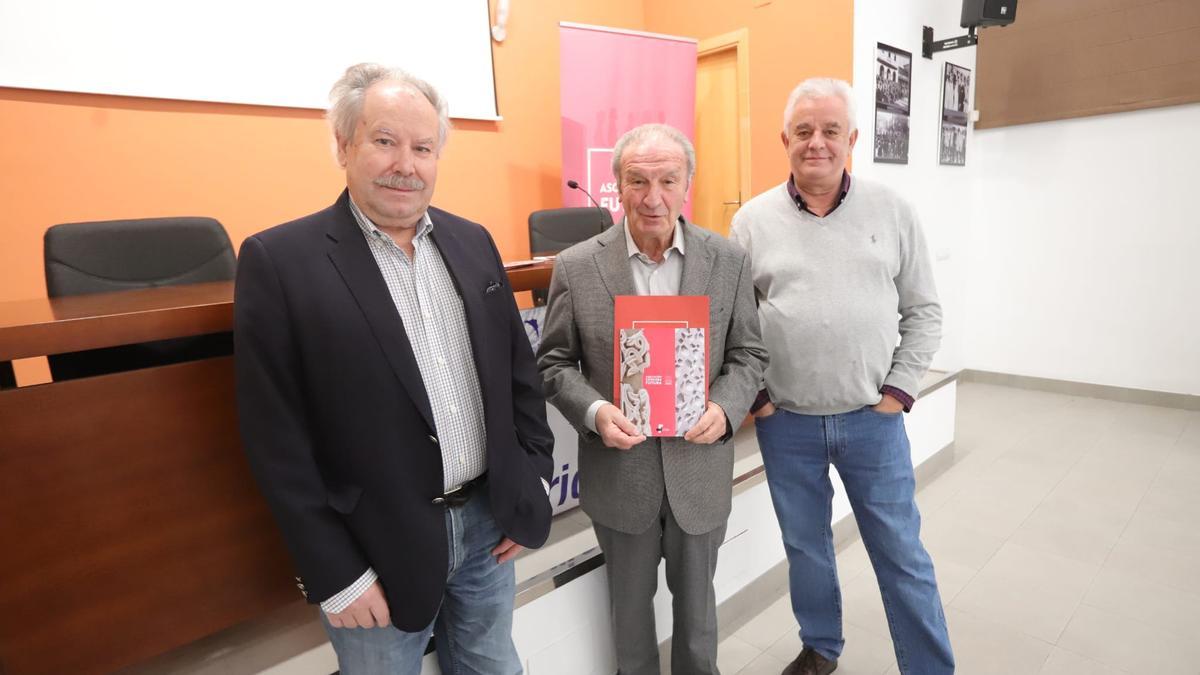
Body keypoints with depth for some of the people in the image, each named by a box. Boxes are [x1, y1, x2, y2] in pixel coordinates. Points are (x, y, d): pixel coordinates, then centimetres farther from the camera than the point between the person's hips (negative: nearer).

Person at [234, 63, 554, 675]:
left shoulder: (473, 242, 3)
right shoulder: (279, 261, -11)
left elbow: (519, 369, 7)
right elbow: (277, 439, -11)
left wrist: (530, 483, 4)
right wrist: (334, 573, -10)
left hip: (490, 523, 5)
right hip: (377, 551, -4)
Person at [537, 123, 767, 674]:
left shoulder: (728, 261, -5)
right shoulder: (576, 266, -9)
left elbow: (748, 353, 1)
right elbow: (554, 363, -3)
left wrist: (725, 408, -18)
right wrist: (593, 411, -21)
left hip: (700, 467, 1)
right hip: (619, 471, -1)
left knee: (695, 598, 23)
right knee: (629, 601, 22)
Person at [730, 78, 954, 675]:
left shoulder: (891, 211, 1)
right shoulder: (753, 220, -1)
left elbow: (923, 310, 5)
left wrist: (900, 389, -3)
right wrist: (752, 396, -3)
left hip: (872, 419, 0)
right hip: (785, 424, 1)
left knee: (902, 554, 11)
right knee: (805, 548, 18)